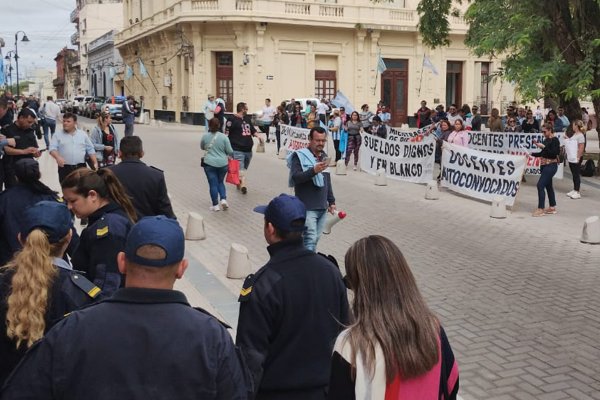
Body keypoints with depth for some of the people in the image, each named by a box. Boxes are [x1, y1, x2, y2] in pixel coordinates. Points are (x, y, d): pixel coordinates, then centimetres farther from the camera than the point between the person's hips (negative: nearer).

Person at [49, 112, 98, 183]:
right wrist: (58, 157, -27)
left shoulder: (83, 134, 10)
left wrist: (95, 163, 3)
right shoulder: (58, 135, 4)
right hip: (64, 168, -1)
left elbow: (90, 150, 12)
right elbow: (52, 148, -7)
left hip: (81, 167, 1)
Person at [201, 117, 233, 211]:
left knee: (213, 184, 4)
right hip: (222, 164, 1)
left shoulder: (205, 136, -2)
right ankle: (223, 199, 3)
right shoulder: (224, 137, -5)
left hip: (209, 163, -1)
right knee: (220, 182, 19)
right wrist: (230, 155, 20)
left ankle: (215, 205, 6)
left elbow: (202, 147, 16)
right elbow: (230, 151, -2)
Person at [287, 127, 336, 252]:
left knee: (315, 239, 8)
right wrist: (314, 170, -31)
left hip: (322, 208, 7)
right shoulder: (300, 156, -7)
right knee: (310, 239, -12)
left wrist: (331, 201, 23)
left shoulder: (324, 156, 16)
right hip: (307, 208, -7)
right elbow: (295, 177, -19)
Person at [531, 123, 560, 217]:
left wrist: (543, 147, -21)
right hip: (544, 165, 9)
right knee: (548, 186, 14)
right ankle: (552, 207, 24)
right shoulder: (546, 140, 11)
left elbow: (554, 153, -19)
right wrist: (532, 154, 8)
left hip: (551, 165, -9)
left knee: (540, 185, -14)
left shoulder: (555, 140, -11)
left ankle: (541, 209, -11)